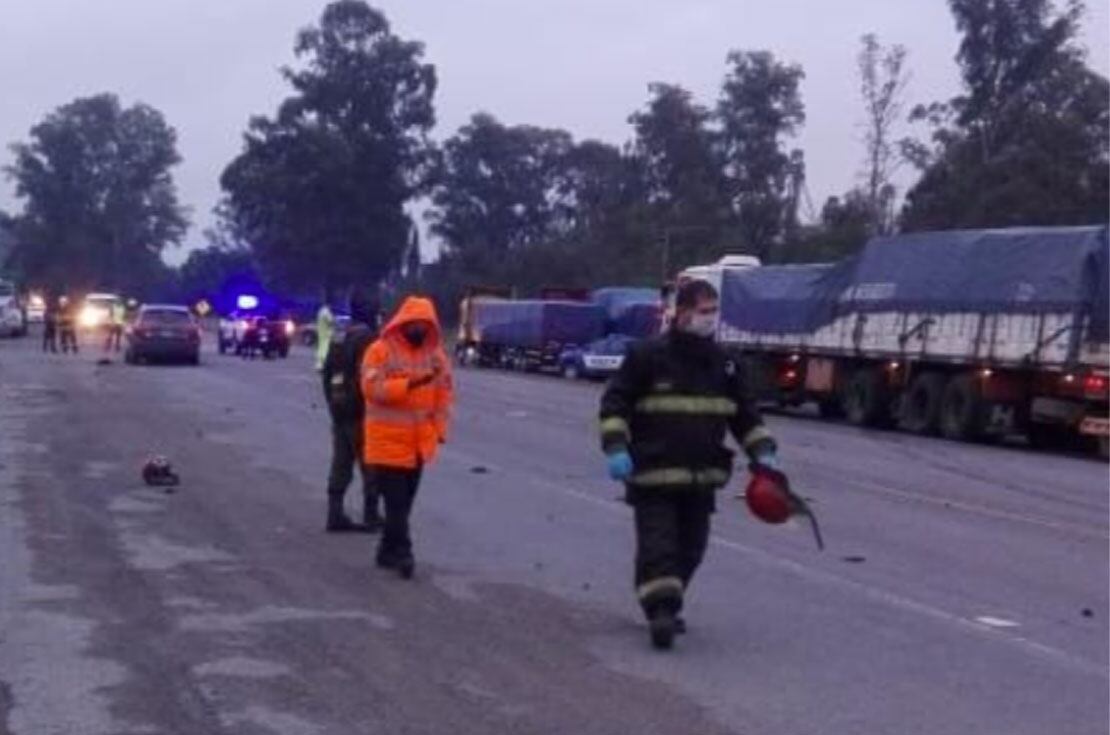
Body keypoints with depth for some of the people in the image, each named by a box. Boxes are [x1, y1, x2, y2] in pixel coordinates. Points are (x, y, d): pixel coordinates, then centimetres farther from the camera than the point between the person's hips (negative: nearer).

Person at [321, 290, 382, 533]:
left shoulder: (339, 340, 13)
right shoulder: (369, 339, -14)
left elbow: (327, 374, 19)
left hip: (339, 411, 8)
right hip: (362, 412, -8)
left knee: (341, 464, 11)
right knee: (370, 465, 0)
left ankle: (335, 514, 12)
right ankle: (371, 516, 3)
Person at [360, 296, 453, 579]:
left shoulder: (436, 354, 8)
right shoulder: (380, 350, -8)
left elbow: (443, 392, 12)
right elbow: (372, 388, -18)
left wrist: (439, 429, 6)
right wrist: (409, 383, -27)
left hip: (420, 441, 5)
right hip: (388, 441, -5)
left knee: (404, 500, 11)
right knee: (395, 500, -7)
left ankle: (388, 550, 21)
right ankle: (401, 552, -4)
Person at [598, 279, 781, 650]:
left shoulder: (722, 363, 10)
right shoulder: (647, 356, -6)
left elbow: (744, 413, 19)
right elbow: (614, 402, -3)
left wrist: (763, 452, 7)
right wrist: (615, 448, -15)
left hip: (702, 476, 5)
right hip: (653, 472, -5)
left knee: (691, 546, 11)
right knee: (657, 543, -11)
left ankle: (668, 605, 27)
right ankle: (660, 610, -11)